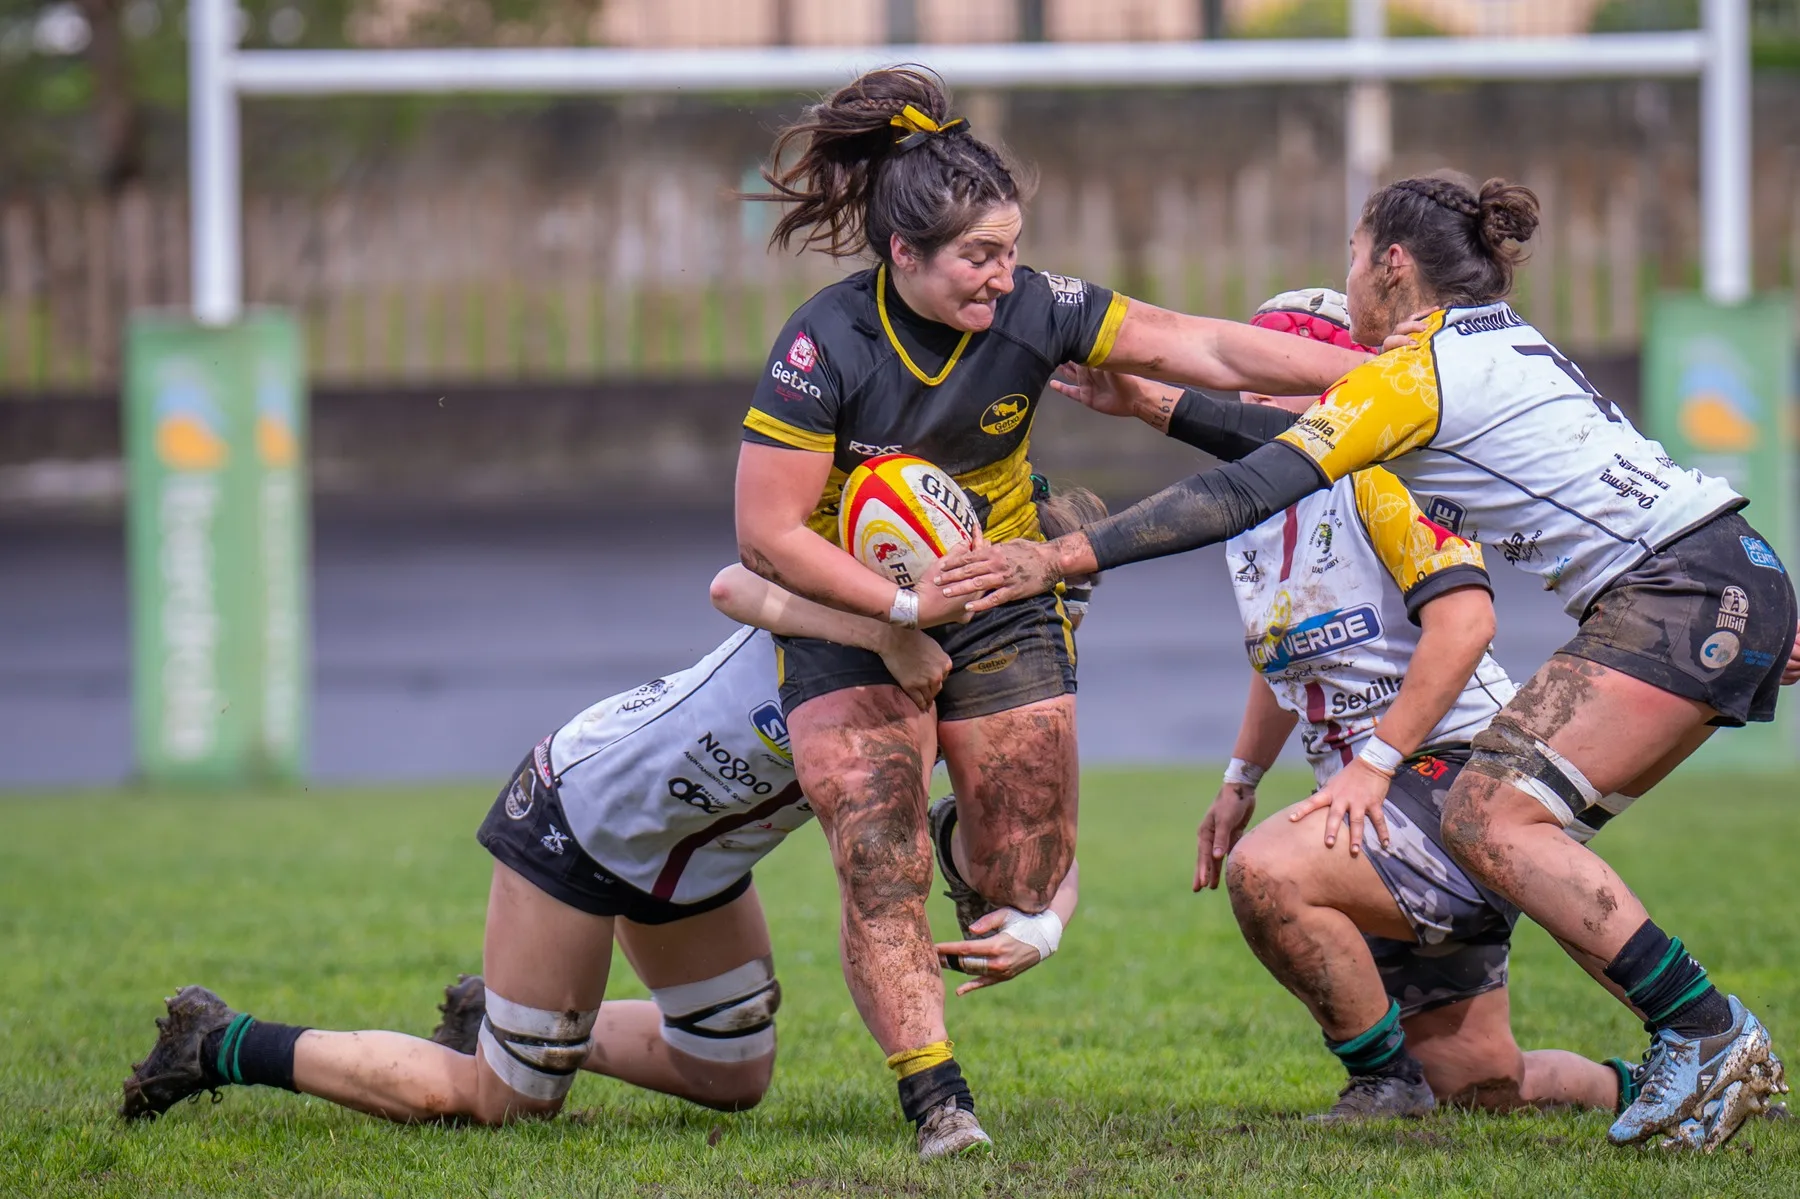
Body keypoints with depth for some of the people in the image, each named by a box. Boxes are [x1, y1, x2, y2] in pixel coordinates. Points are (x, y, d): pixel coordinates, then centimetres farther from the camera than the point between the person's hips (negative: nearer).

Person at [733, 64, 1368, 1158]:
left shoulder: (1033, 312, -15)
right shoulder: (826, 347, -22)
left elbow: (1210, 348, -17)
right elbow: (767, 533, -19)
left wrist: (1374, 373, -22)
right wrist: (907, 606, -23)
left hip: (1003, 611, 3)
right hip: (851, 617, -3)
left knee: (1025, 891, 2)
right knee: (880, 871, -16)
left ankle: (973, 857, 38)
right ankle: (933, 1096, -9)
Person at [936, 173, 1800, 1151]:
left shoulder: (1419, 367, -9)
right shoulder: (1499, 344, 19)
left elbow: (1249, 493, -16)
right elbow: (1315, 445, 29)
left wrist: (1063, 555, -17)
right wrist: (1165, 408, 33)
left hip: (1692, 589, -10)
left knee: (1498, 824, -15)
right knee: (1481, 817, 4)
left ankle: (1712, 1035, -15)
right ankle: (1702, 1067, 3)